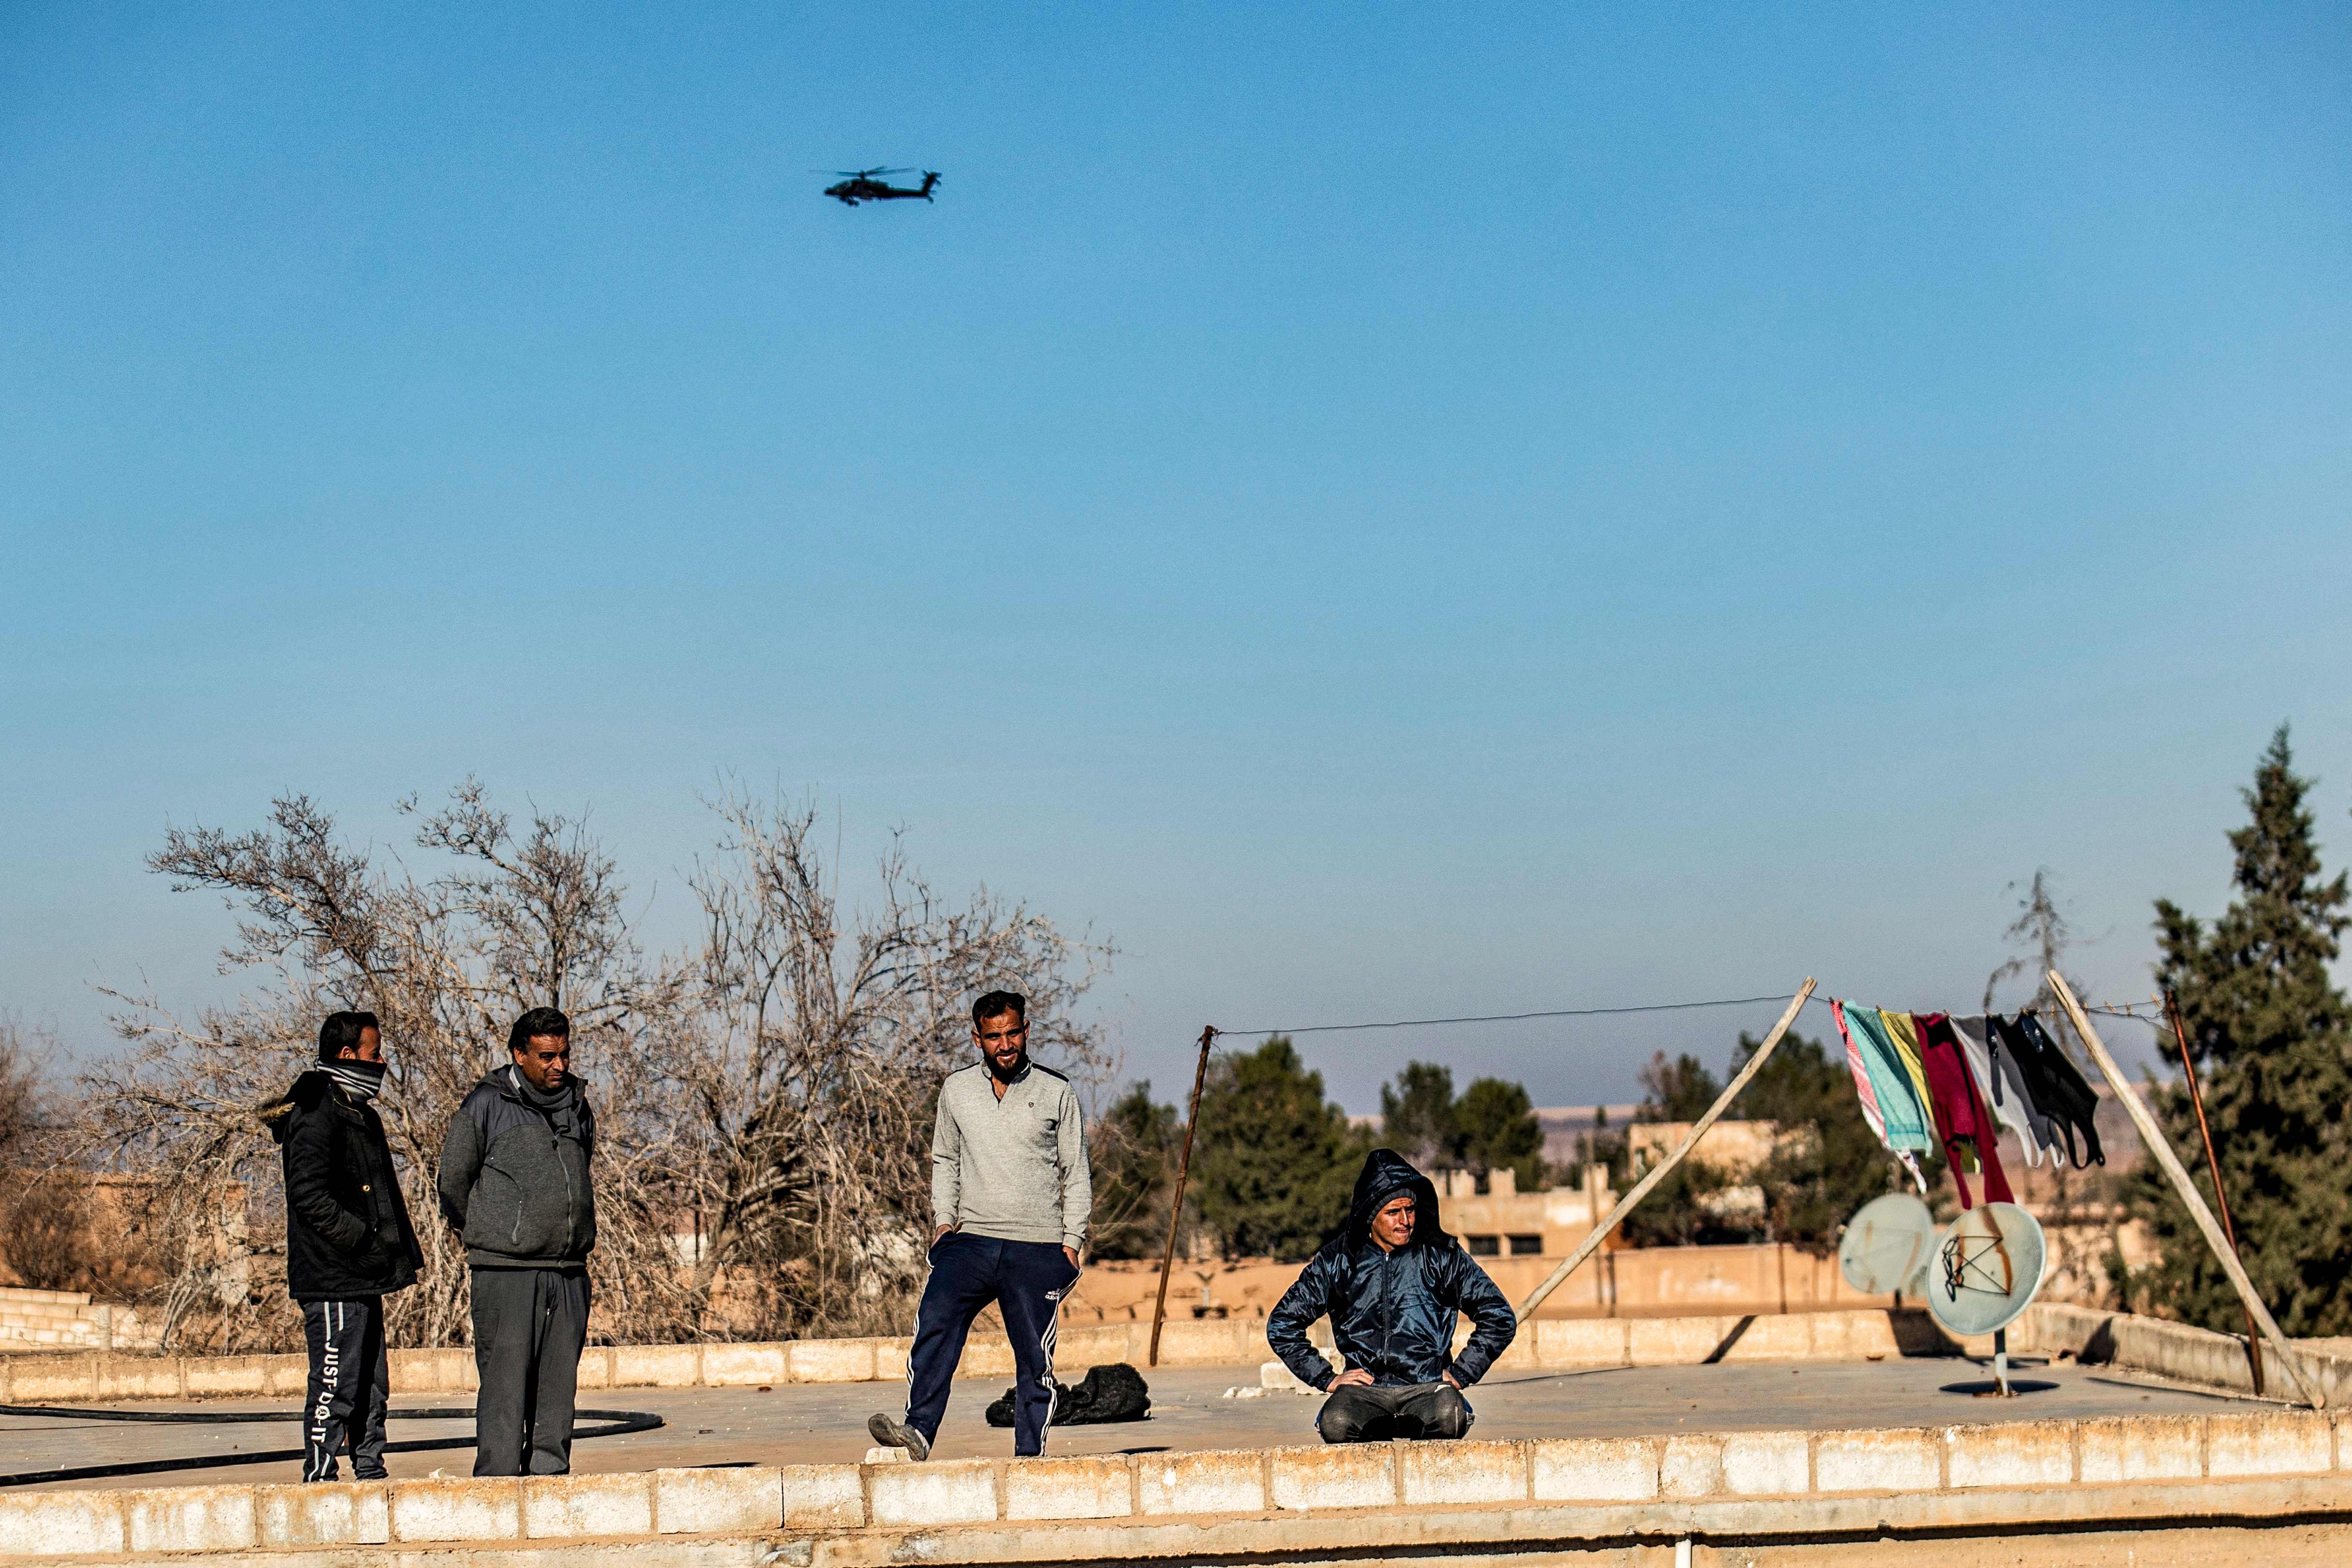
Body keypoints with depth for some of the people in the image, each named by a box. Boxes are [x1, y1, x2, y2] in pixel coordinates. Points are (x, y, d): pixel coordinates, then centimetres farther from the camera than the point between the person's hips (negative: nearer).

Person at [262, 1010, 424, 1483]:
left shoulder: (361, 1114, 19)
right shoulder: (316, 1114, -13)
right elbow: (309, 1195, -21)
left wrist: (401, 1251, 14)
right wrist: (362, 1239, -21)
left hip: (363, 1279, 10)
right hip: (333, 1282, -10)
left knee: (372, 1383, 14)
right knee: (335, 1386, -7)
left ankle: (370, 1470, 21)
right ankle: (320, 1478, -2)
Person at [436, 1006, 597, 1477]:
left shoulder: (577, 1107, 15)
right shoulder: (486, 1106, -3)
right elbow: (454, 1181, 3)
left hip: (570, 1272, 5)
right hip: (507, 1273, -5)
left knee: (559, 1384, 5)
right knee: (506, 1382, -8)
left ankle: (549, 1471, 11)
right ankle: (498, 1478, -6)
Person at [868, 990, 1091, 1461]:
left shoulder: (1057, 1093, 5)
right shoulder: (957, 1090, 11)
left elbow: (1076, 1173, 9)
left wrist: (1072, 1241, 0)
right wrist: (943, 1218, 8)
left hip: (1036, 1248, -1)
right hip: (970, 1240, 1)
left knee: (1035, 1359, -1)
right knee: (934, 1324, -21)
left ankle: (1029, 1455, 5)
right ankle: (918, 1432, -30)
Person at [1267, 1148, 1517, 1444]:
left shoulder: (1441, 1255, 5)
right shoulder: (1338, 1260, 7)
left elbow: (1500, 1318, 10)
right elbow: (1281, 1324, 14)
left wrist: (1460, 1374, 2)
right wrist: (1325, 1378, 5)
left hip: (1426, 1387, -1)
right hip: (1365, 1390, 1)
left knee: (1449, 1416, -37)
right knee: (1335, 1423, -35)